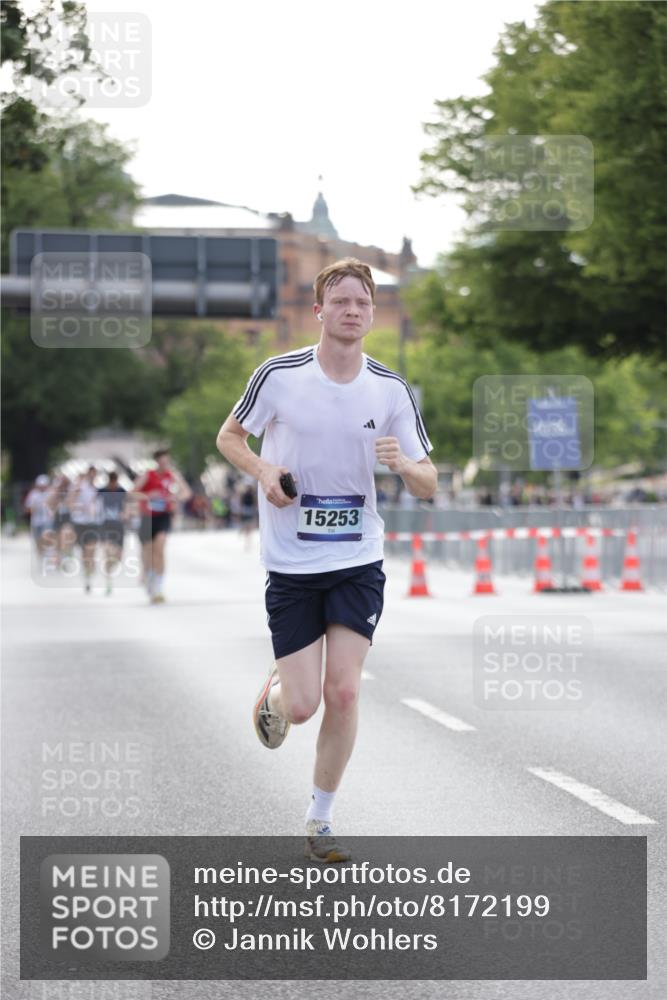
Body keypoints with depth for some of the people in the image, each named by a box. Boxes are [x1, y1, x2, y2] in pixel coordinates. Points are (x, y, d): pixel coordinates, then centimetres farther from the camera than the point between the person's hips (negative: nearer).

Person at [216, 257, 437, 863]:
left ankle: (321, 819, 9)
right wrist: (263, 471, -12)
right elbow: (229, 435, 9)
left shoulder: (391, 390, -2)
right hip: (290, 564, -1)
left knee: (343, 692, -9)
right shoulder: (279, 375, -7)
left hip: (358, 562, 1)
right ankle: (274, 693, 34)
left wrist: (404, 464, -22)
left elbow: (428, 486, 2)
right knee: (302, 706, -5)